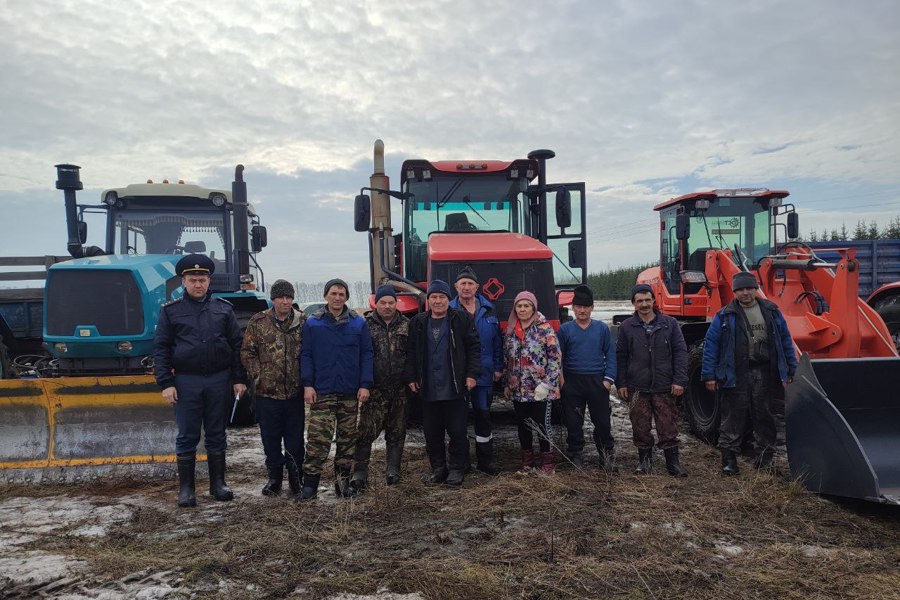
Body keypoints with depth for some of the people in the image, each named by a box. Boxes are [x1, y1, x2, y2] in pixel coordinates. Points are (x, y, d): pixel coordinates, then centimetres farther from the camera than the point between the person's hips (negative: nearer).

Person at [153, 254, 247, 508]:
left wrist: (239, 379, 0)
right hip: (186, 381, -1)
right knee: (187, 437, 5)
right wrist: (166, 383, -7)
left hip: (219, 380, 1)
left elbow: (237, 345, 5)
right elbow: (161, 348, 1)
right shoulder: (170, 310, 2)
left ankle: (218, 483, 21)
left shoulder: (223, 308, 5)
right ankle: (186, 488, 15)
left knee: (216, 435, 10)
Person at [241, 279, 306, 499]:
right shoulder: (258, 322, 0)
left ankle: (295, 478, 23)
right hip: (267, 392, 0)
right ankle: (274, 477, 28)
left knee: (295, 439, 8)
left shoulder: (304, 322, 0)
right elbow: (247, 352, 4)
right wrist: (257, 375, -5)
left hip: (295, 392, 0)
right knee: (270, 438, 12)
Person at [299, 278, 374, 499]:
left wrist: (365, 384, -4)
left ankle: (342, 481, 21)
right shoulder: (313, 323, 3)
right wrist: (307, 384, -6)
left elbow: (366, 355, 4)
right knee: (317, 440, -7)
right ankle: (309, 484, 1)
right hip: (321, 392, -2)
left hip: (351, 393, 2)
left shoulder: (358, 323, 5)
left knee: (348, 439, 9)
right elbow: (305, 355, 3)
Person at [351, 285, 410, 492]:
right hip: (374, 389, -3)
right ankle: (360, 473, 1)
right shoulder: (366, 325, 1)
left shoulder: (406, 325, 7)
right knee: (366, 431, -7)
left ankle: (393, 471, 24)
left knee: (397, 432, 12)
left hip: (400, 389, 3)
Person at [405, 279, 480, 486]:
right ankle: (438, 468, 23)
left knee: (457, 431, 3)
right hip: (428, 390, 3)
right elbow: (410, 352, 12)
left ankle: (457, 469, 17)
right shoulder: (417, 323, 9)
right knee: (432, 433, 9)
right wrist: (411, 378, 5)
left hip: (454, 388, -3)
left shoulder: (462, 319, 0)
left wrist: (472, 374, -6)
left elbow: (474, 347, 0)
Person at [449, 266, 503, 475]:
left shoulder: (488, 310, 7)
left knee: (483, 415, 9)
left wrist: (497, 367, 4)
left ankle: (485, 460, 21)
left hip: (483, 374, 2)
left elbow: (497, 340, 9)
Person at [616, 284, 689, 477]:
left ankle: (673, 462, 13)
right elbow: (620, 357, 6)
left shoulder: (669, 324, 4)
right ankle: (644, 460, 23)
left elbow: (680, 352, 2)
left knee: (668, 427, 2)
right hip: (637, 388, 1)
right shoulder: (626, 327, 4)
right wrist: (621, 383, 1)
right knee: (641, 428, 8)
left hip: (664, 387, 0)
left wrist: (679, 381, -5)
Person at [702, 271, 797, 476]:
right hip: (735, 376, -3)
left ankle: (765, 458, 22)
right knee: (734, 417, -1)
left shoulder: (771, 312, 10)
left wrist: (791, 370, 10)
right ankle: (729, 459, 7)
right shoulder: (724, 316, 1)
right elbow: (710, 344, -1)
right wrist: (709, 375, -5)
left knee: (764, 415, 10)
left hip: (764, 373, 3)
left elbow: (785, 341, 14)